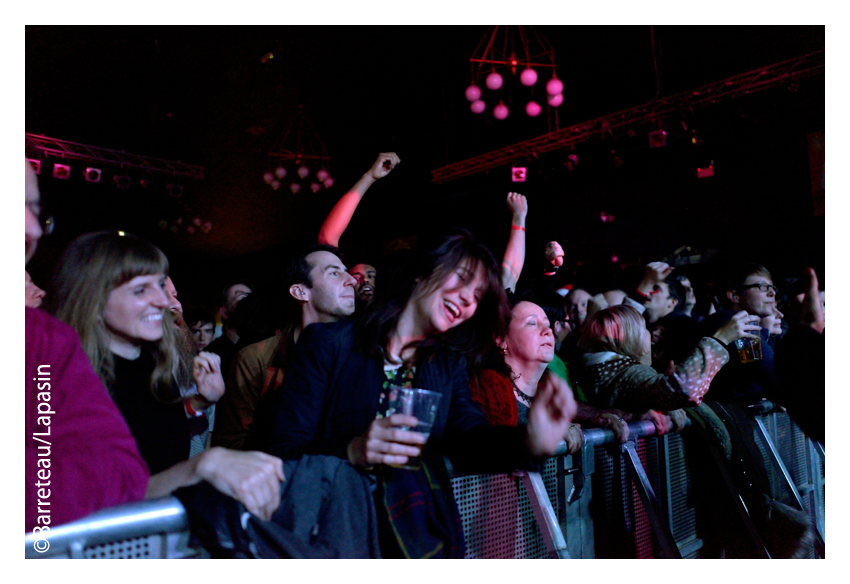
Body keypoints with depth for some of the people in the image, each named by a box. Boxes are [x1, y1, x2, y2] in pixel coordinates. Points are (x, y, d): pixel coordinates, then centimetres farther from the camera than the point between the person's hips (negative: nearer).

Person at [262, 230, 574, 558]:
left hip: (427, 539, 4)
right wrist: (351, 452, -22)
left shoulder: (450, 363, 13)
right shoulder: (326, 343, -2)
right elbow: (280, 451, -6)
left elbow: (470, 439, -3)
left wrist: (529, 442, -21)